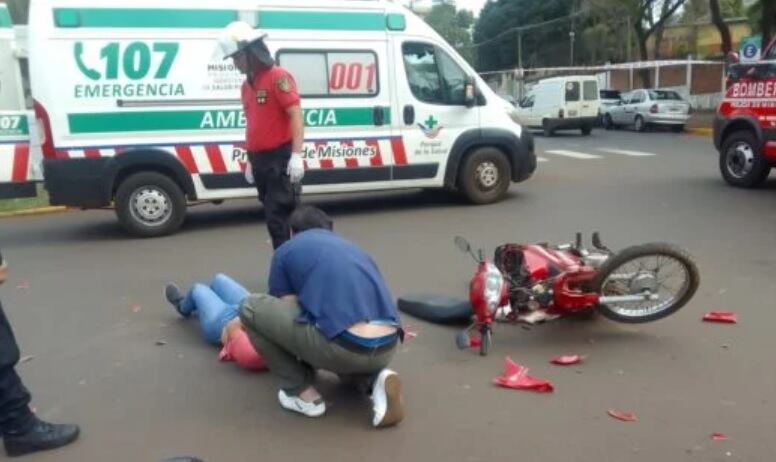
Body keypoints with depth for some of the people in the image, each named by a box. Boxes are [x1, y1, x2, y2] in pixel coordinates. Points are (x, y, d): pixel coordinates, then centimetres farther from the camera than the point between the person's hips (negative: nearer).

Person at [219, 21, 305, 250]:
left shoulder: (278, 77, -9)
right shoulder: (247, 85, 17)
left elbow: (295, 115, -16)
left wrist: (297, 155, -24)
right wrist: (250, 160, 19)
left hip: (280, 159, -8)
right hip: (259, 160, 8)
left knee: (278, 219, -9)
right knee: (274, 217, 13)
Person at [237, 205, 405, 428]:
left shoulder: (286, 251, 17)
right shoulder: (352, 247, 31)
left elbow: (286, 313, 25)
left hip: (345, 347, -6)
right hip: (387, 348, 6)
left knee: (250, 307, 15)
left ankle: (303, 393, 15)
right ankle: (376, 379, 10)